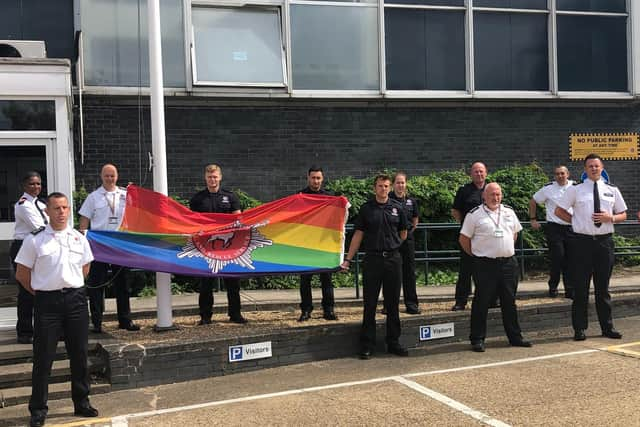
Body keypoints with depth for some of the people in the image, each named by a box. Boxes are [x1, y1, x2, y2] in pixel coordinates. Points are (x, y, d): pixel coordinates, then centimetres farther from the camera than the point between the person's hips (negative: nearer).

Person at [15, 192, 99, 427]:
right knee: (43, 357, 2)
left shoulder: (79, 238, 6)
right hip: (47, 301, -3)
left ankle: (81, 403, 24)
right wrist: (39, 292, 5)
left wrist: (72, 287, 12)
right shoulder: (35, 240, -5)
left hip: (75, 299, 3)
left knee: (79, 354, 10)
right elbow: (22, 274, 1)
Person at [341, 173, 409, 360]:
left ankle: (393, 342, 19)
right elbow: (358, 235, 2)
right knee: (370, 304, 2)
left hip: (393, 259, 1)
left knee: (392, 304, 8)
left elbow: (403, 233, 16)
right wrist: (348, 259, -1)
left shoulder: (397, 208, 5)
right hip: (372, 259, -1)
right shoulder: (366, 209, 2)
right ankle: (367, 344, 9)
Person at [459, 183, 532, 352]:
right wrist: (476, 255, 1)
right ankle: (477, 339, 6)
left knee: (509, 301, 12)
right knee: (481, 302, -2)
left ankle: (515, 337, 22)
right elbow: (463, 239, -1)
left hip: (508, 262, 5)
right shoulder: (474, 215, -5)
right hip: (485, 265, -5)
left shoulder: (509, 212, 11)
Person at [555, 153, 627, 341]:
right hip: (581, 241, -2)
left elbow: (623, 215, 13)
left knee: (603, 287, 11)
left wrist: (611, 218, -7)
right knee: (580, 287, 2)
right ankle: (579, 329, 11)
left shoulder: (612, 190, 9)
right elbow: (559, 211, 6)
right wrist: (575, 220, -4)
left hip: (605, 241, 2)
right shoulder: (575, 190, 1)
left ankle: (607, 327, 21)